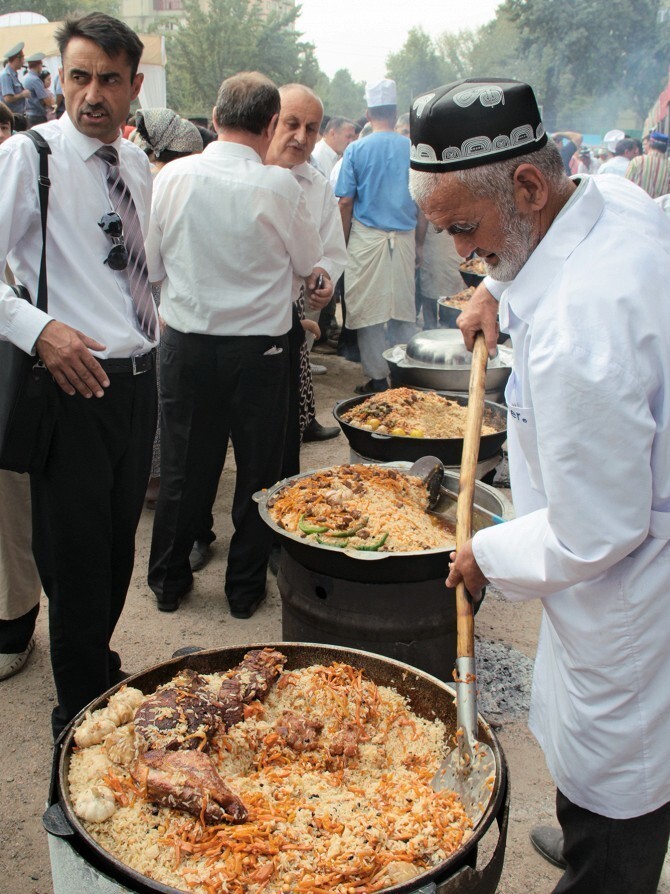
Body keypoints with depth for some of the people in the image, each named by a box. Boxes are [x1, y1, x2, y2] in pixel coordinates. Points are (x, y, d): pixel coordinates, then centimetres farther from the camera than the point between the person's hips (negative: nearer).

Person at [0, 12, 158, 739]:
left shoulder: (136, 163, 10)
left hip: (137, 378, 7)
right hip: (74, 382, -6)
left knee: (118, 547, 18)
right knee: (76, 557, 3)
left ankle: (99, 672, 40)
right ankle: (81, 714, 22)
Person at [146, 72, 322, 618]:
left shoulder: (172, 177, -5)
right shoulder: (279, 186, -13)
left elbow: (153, 263, 4)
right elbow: (308, 262, 2)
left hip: (186, 342, 3)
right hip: (259, 346, -2)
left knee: (183, 467, 14)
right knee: (258, 469, 12)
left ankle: (169, 581, 28)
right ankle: (246, 587, 24)